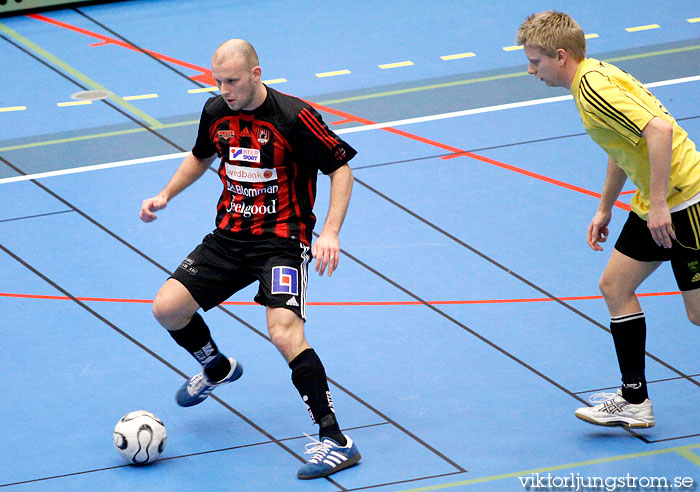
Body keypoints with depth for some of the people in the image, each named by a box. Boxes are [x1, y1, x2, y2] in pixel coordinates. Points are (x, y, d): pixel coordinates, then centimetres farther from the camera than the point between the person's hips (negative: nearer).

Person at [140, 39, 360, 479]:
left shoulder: (294, 117, -18)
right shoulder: (216, 112, 1)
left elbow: (341, 167, -10)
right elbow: (202, 155, 24)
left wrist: (330, 232, -21)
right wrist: (165, 195, 12)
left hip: (283, 240, -6)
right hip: (229, 236, 7)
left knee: (284, 332, -26)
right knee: (167, 309, -2)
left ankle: (335, 440, -20)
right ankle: (217, 368, 32)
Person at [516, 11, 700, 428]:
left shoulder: (594, 87, -21)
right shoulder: (594, 77, 11)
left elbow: (660, 130, -32)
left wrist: (659, 203, -29)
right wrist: (605, 207, 27)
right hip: (656, 204, 11)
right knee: (616, 286, 11)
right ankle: (634, 401, 16)